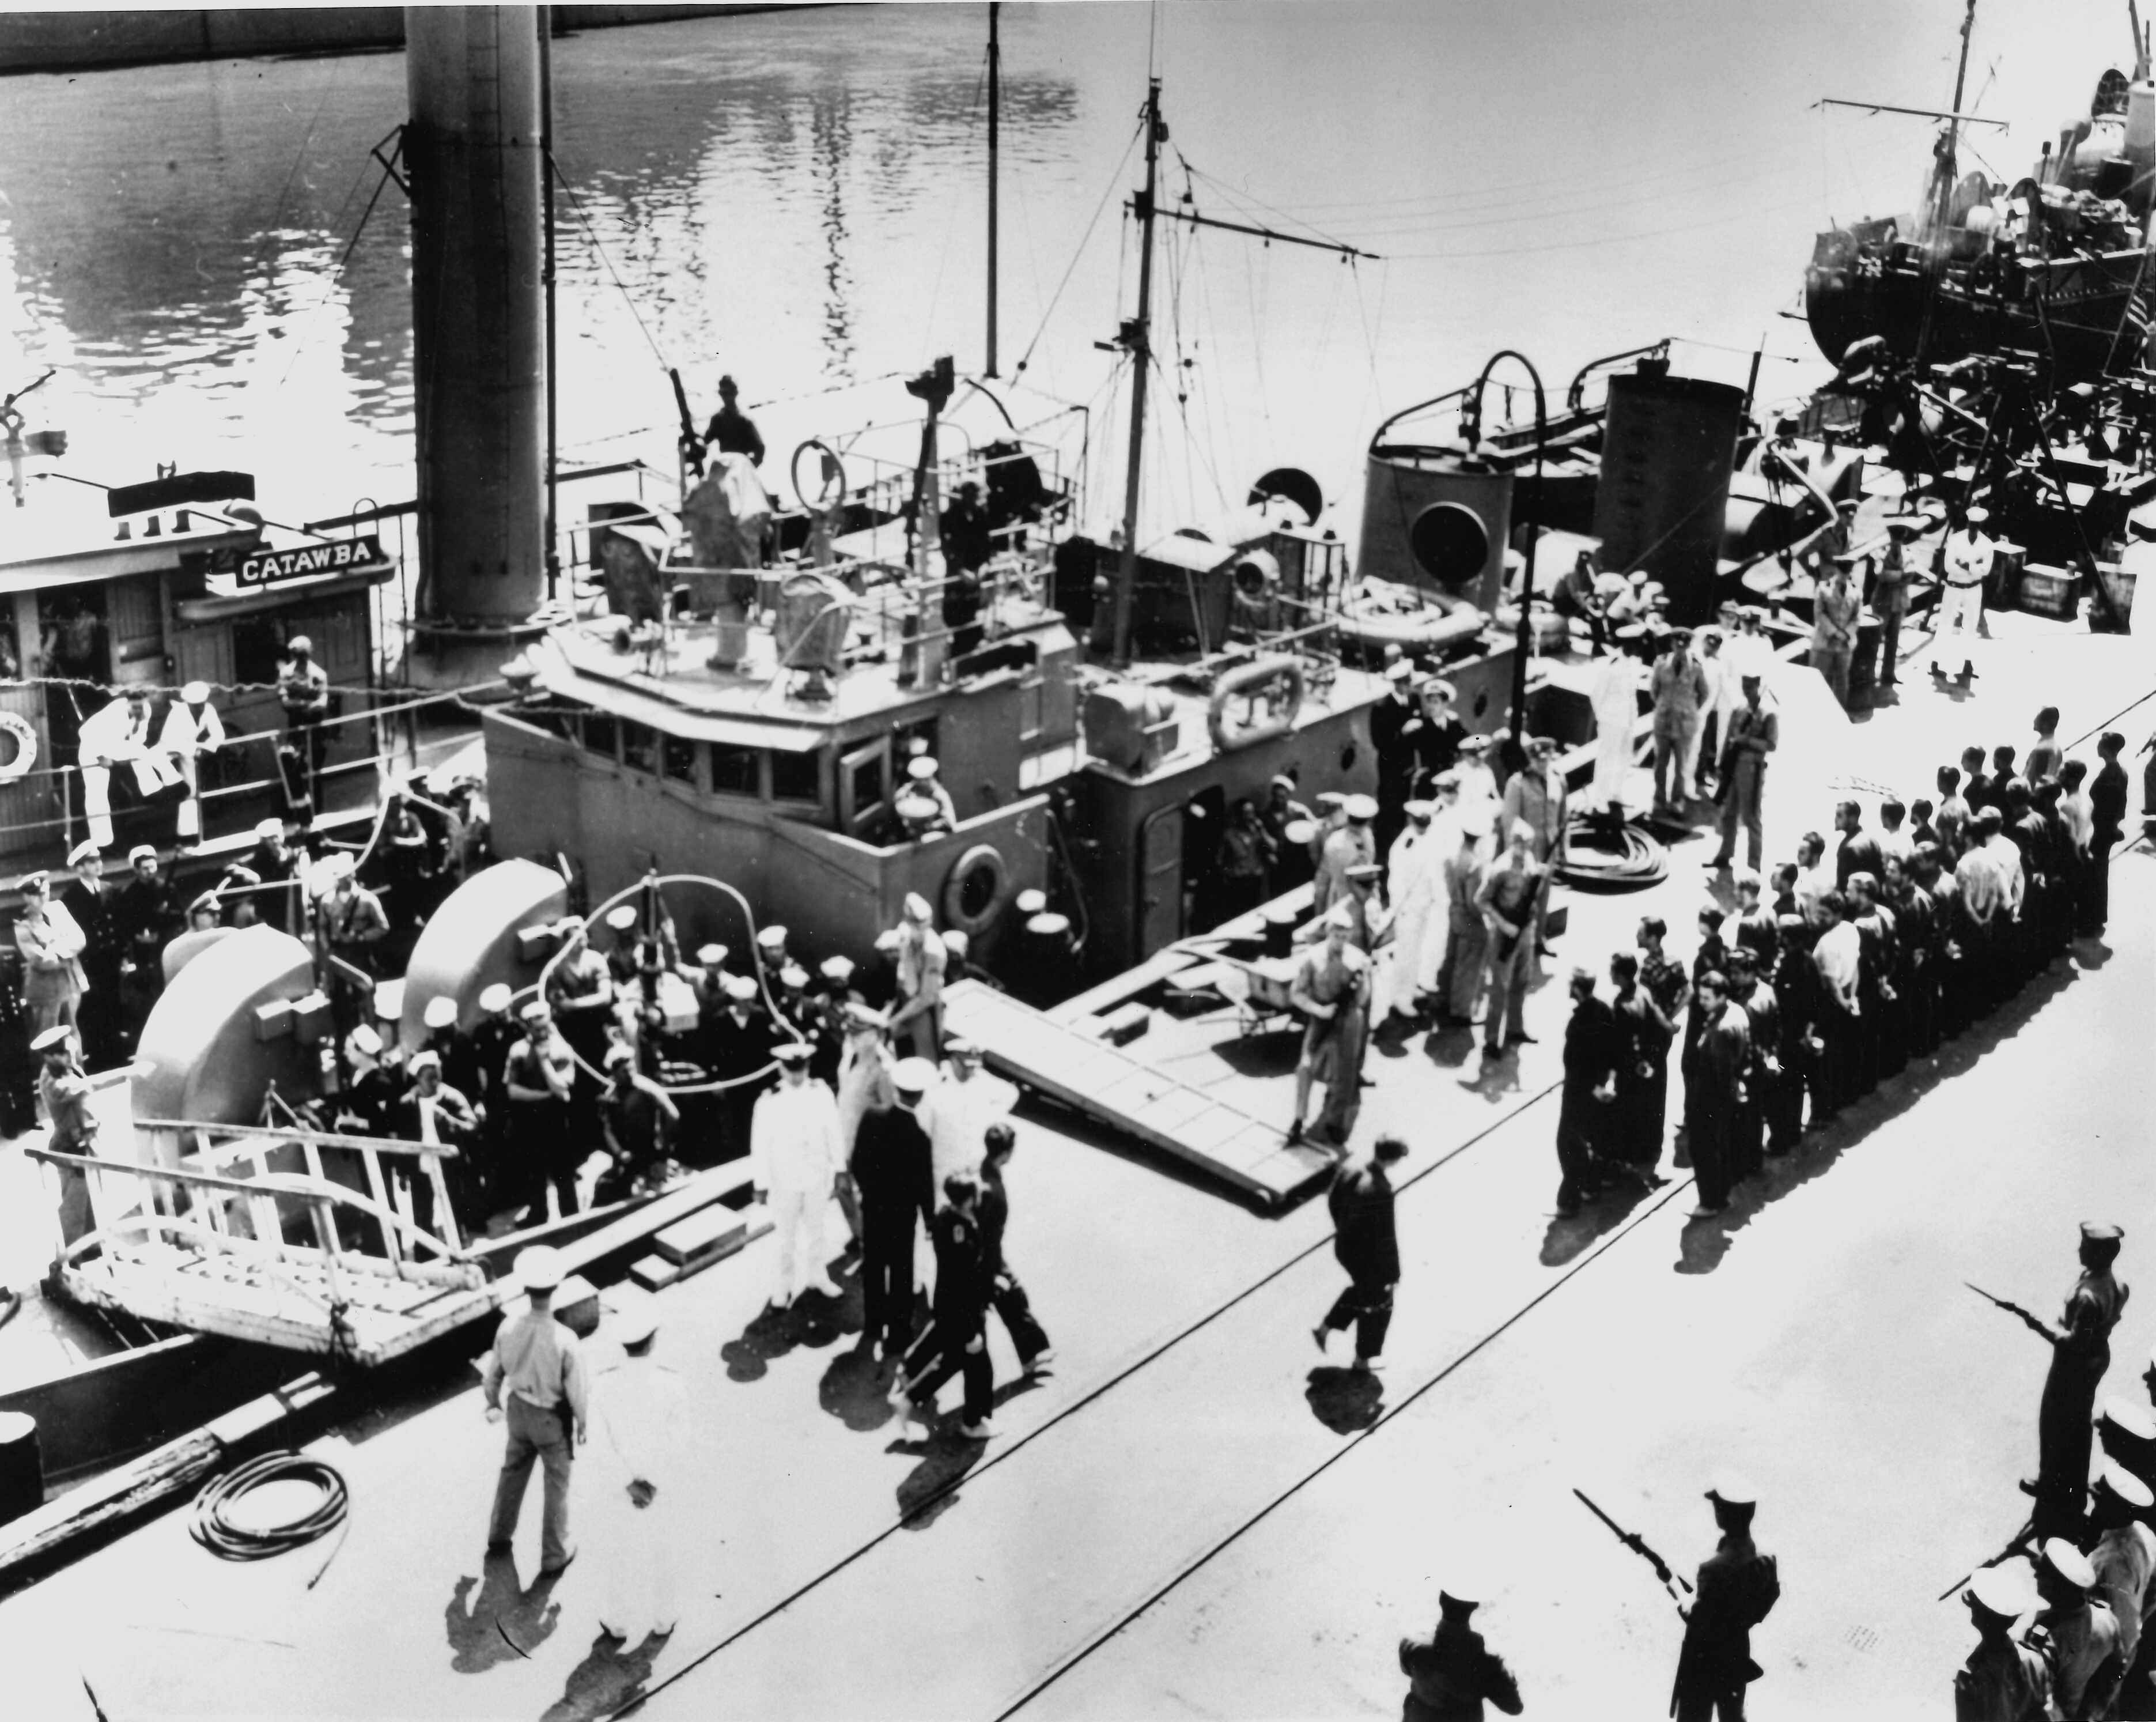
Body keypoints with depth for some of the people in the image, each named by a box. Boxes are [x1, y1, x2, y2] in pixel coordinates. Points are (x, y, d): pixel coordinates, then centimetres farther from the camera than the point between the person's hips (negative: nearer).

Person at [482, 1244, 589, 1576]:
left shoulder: (508, 1326, -23)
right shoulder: (564, 1341, -36)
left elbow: (493, 1371, -5)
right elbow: (577, 1390, -22)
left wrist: (493, 1402, 16)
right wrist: (583, 1424, -2)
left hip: (519, 1411, 4)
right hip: (553, 1419, -4)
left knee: (513, 1472, 30)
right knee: (557, 1485, 19)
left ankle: (500, 1536, 50)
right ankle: (554, 1554, 36)